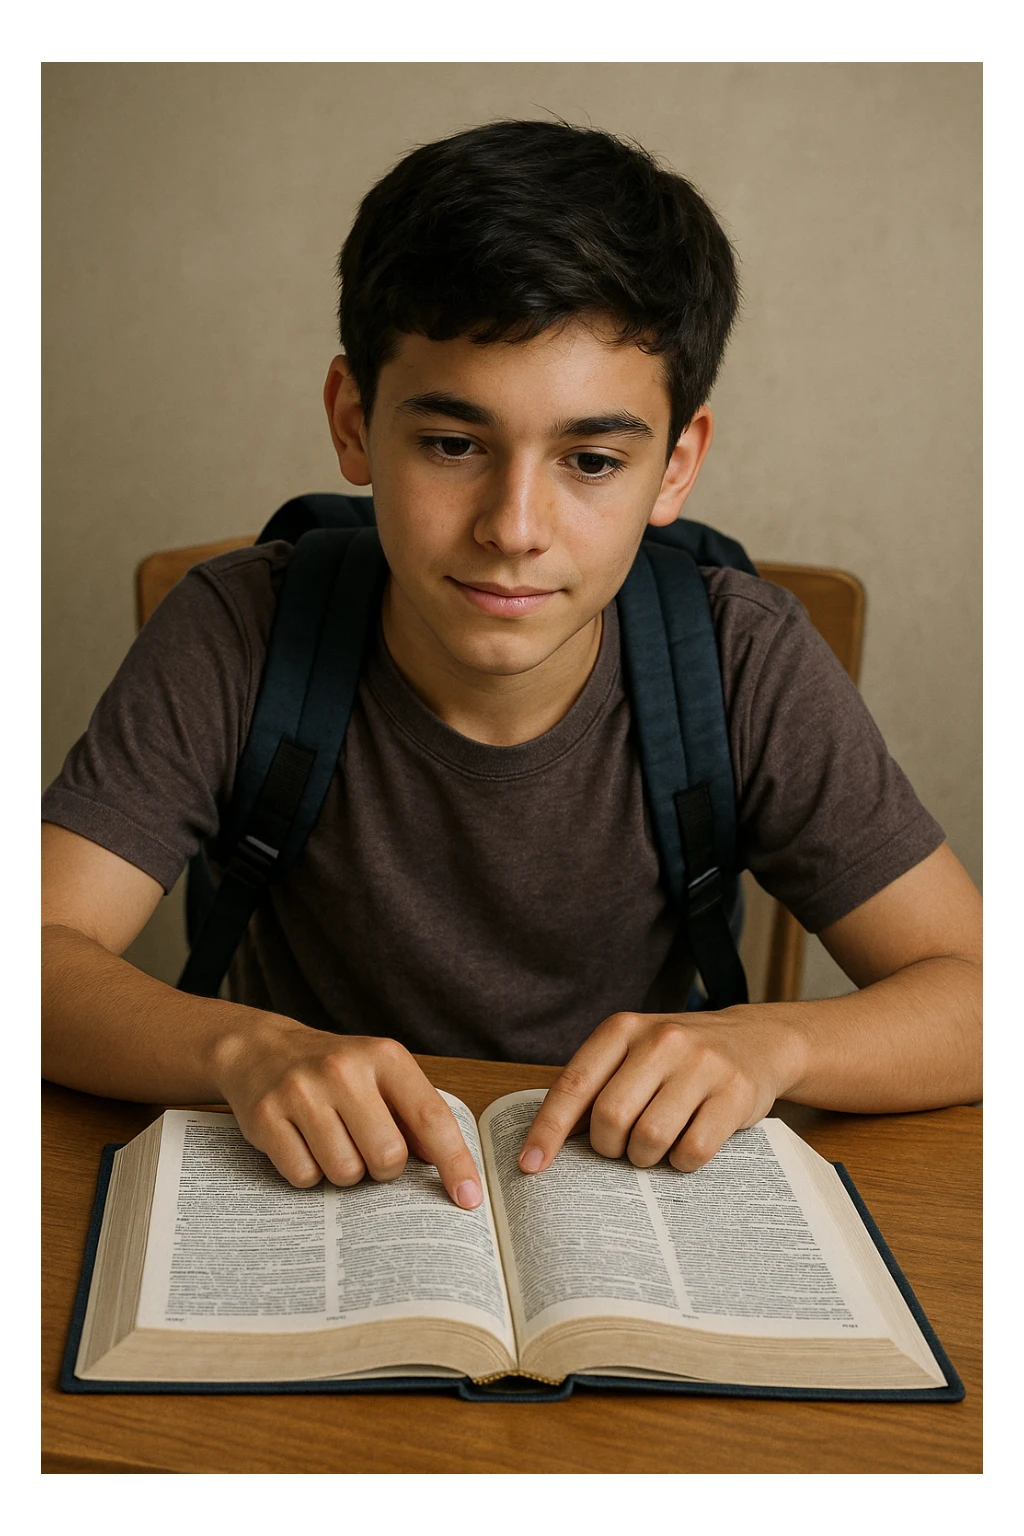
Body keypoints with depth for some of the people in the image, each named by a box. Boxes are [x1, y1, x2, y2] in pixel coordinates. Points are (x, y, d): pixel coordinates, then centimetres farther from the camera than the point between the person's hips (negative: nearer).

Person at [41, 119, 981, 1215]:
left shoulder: (744, 666, -13)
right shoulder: (233, 641, -15)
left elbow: (977, 988, -10)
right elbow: (38, 954, -17)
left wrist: (764, 1042, -30)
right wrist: (243, 1046, -37)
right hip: (313, 1201, 0)